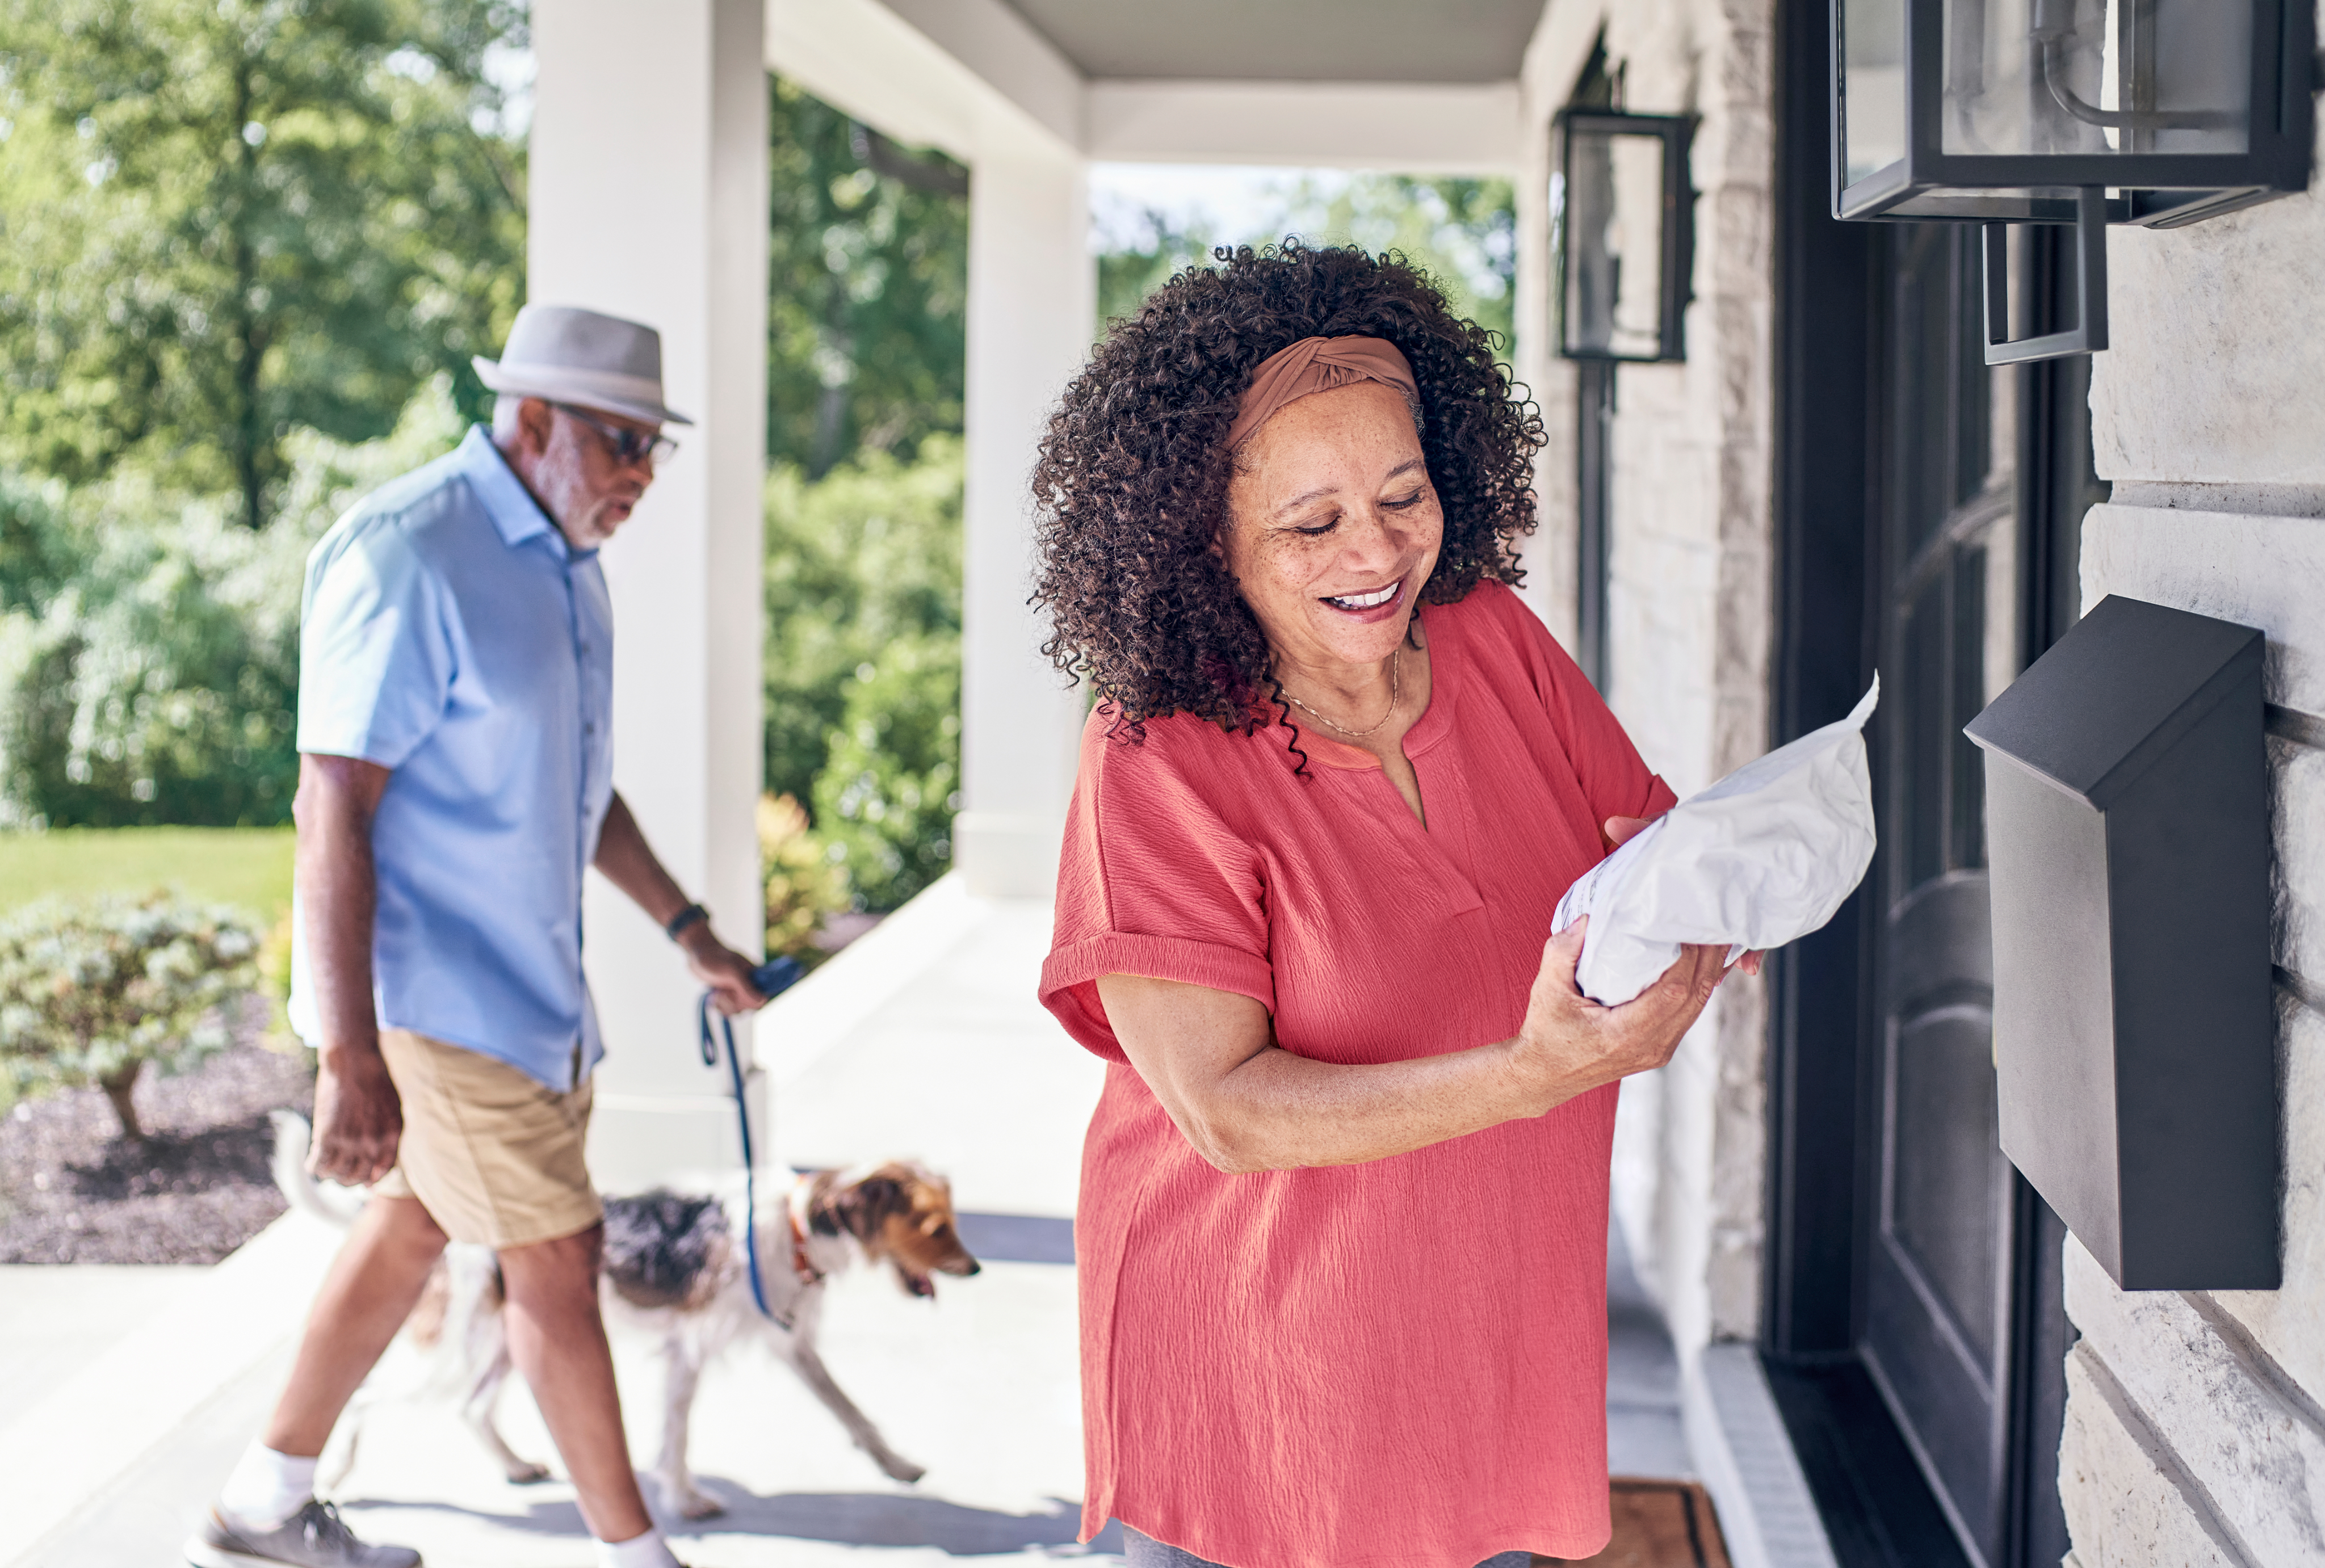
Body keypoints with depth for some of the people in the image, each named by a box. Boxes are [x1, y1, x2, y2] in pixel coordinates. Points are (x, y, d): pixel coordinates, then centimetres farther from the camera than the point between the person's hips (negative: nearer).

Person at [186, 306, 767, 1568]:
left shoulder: (560, 558, 10)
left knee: (412, 1229, 18)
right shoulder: (409, 560, -21)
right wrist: (350, 1057, -27)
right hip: (429, 989, -10)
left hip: (526, 978, 10)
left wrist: (686, 930, 20)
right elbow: (332, 810, -24)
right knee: (556, 1262, -2)